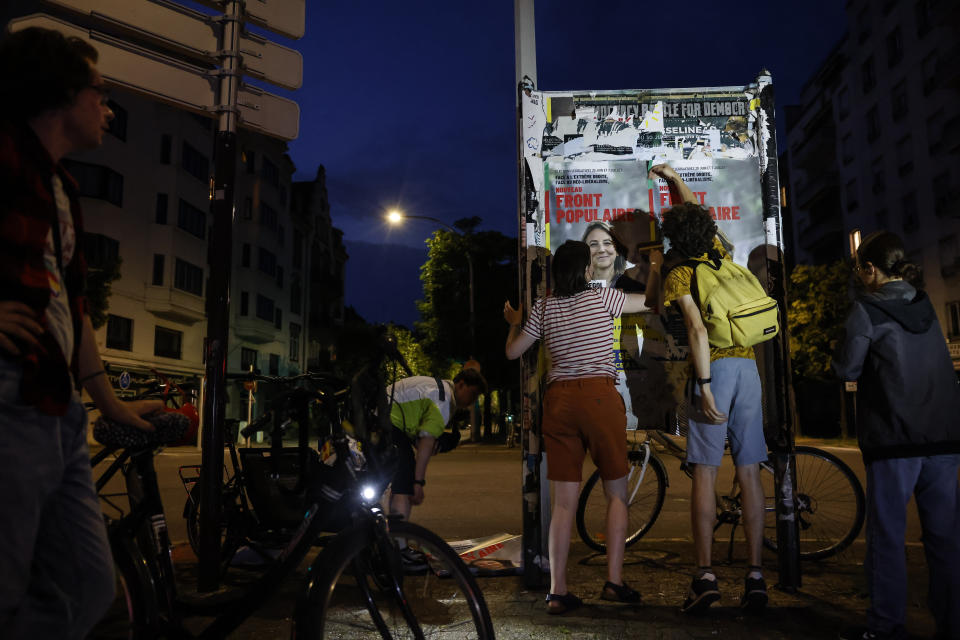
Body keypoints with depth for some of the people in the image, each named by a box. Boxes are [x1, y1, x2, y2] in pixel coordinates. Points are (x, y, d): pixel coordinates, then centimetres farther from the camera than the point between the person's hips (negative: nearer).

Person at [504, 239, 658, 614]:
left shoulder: (544, 307, 10)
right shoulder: (602, 298, 2)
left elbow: (512, 352, 15)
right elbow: (650, 302, 12)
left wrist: (514, 323, 35)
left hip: (558, 399, 3)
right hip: (599, 396, -3)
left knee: (563, 502, 5)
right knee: (616, 493, 11)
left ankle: (557, 592, 5)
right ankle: (614, 581, 6)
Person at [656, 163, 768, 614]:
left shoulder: (678, 274, -1)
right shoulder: (720, 255, 17)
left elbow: (697, 329, -15)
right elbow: (698, 215, 36)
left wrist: (705, 385, -17)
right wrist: (675, 178, 48)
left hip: (715, 367, -5)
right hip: (748, 366, 5)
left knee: (705, 473, -3)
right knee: (749, 474, 4)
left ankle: (705, 576, -5)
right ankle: (755, 578, 7)